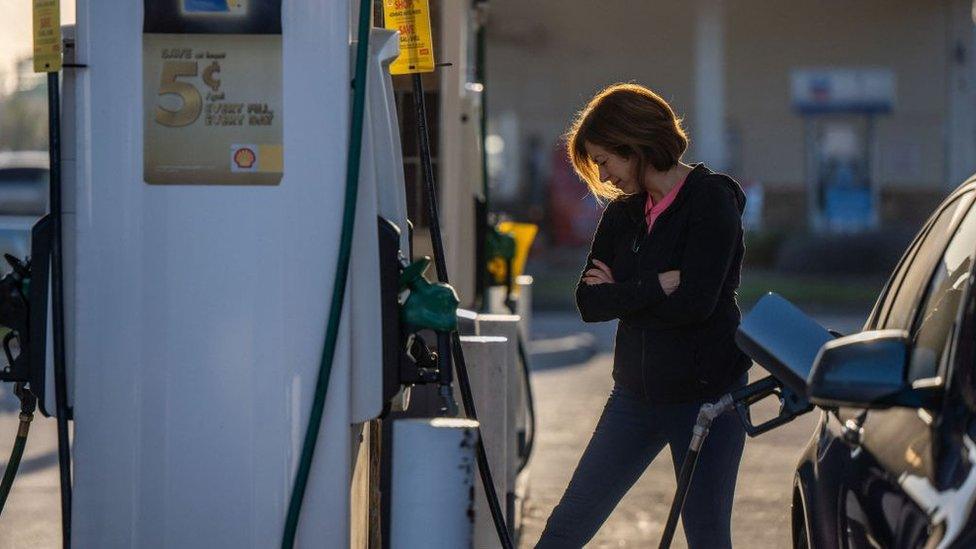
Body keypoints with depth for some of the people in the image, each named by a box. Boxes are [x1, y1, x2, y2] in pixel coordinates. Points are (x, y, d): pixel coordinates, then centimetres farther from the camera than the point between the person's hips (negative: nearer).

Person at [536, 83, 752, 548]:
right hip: (636, 394, 6)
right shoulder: (622, 212, 8)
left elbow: (694, 303, -22)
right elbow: (588, 301, -1)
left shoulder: (711, 200, -12)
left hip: (707, 393, -6)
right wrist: (657, 286, -15)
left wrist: (621, 296, -9)